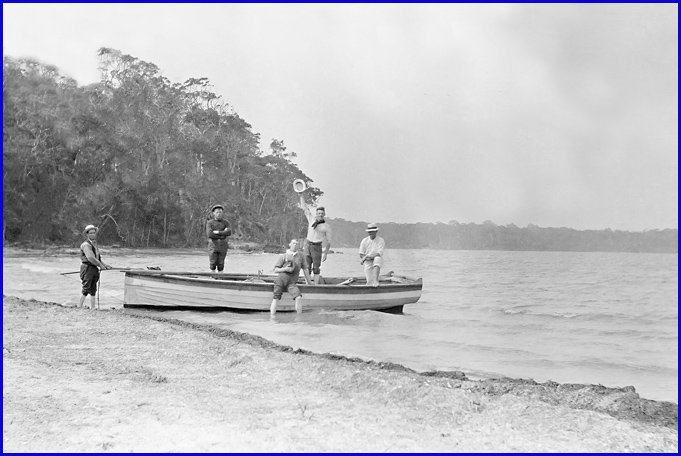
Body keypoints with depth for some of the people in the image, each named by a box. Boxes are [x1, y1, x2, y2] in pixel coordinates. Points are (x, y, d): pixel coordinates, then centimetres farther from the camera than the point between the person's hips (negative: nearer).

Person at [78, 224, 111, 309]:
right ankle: (79, 307, -5)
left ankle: (92, 308, 11)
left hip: (94, 269, 9)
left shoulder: (94, 244, 18)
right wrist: (101, 265, -14)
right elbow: (90, 258, -21)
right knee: (86, 289, -9)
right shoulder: (86, 244, -12)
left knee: (93, 290, 8)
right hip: (87, 268, -9)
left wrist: (105, 265, 11)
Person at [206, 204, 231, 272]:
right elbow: (209, 234, -12)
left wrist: (217, 232, -15)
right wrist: (222, 235, -8)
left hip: (223, 246, 1)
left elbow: (229, 232, -10)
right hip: (213, 245, -1)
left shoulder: (226, 223, 8)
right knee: (213, 264, -1)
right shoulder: (209, 223, 3)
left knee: (221, 265, 2)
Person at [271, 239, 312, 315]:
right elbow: (276, 270, 8)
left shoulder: (301, 256, 12)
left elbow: (305, 269, 19)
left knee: (299, 298, -23)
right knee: (276, 298, -11)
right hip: (281, 279, 0)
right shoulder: (283, 256, 9)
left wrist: (308, 281, 23)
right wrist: (285, 269, -10)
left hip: (292, 282, 0)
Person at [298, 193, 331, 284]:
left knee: (316, 267, -3)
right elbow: (304, 208, 13)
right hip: (308, 244, 3)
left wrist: (325, 254, 0)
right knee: (307, 266, 0)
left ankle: (316, 284, -1)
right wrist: (301, 195, 7)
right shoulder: (311, 219, 9)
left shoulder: (326, 227, 0)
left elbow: (328, 242, 3)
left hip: (317, 246, -3)